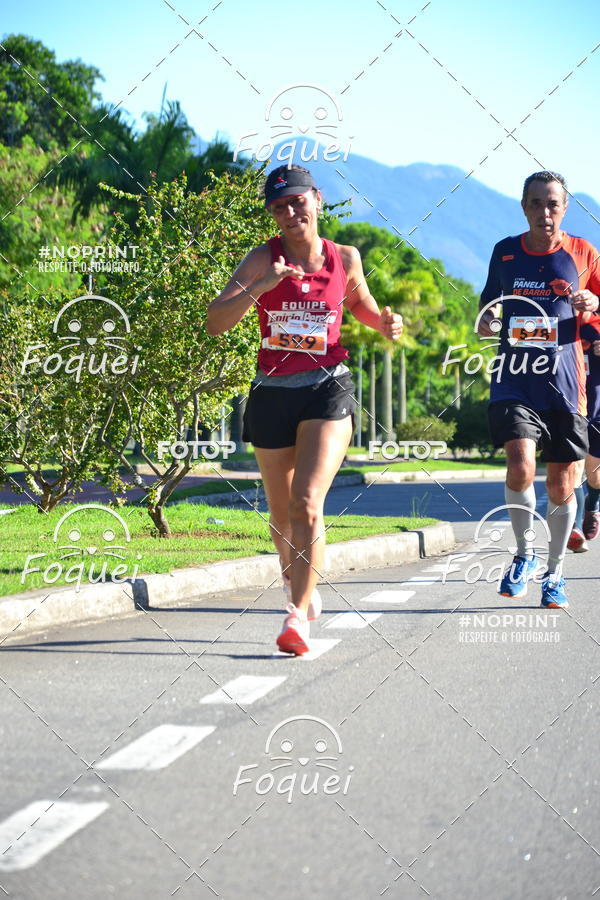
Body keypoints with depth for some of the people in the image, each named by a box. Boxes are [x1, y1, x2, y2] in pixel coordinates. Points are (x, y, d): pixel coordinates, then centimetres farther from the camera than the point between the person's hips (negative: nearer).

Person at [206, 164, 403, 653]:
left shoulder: (345, 258, 2)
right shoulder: (264, 258, -3)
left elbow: (361, 305, 24)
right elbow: (216, 322, -14)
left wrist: (384, 322, 2)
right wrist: (261, 287, -27)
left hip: (327, 391, -2)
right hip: (273, 393, 2)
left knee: (307, 503, -18)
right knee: (281, 511, 12)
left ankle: (299, 617, -20)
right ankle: (298, 586, 39)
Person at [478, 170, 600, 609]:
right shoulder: (505, 252, 8)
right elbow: (487, 307, 20)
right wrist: (486, 323, -3)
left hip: (565, 383, 0)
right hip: (515, 380, 0)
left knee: (561, 486, 5)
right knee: (520, 468, -20)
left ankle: (555, 573, 25)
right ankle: (525, 553, 4)